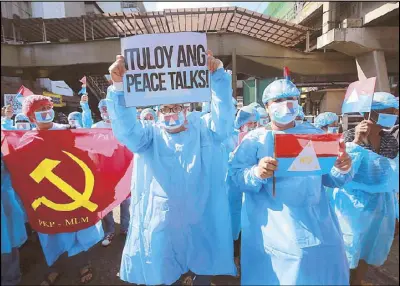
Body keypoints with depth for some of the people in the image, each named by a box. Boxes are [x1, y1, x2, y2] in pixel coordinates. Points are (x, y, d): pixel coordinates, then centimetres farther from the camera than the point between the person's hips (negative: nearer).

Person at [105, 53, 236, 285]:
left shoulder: (202, 127, 5)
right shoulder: (150, 134, 5)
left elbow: (223, 116, -12)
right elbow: (126, 128, -12)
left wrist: (218, 76, -25)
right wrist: (119, 87, -26)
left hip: (201, 222, 0)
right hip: (161, 222, 0)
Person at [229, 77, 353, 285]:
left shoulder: (315, 135, 6)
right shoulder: (255, 138, -4)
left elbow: (329, 178, 9)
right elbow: (235, 176, -11)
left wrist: (343, 169, -12)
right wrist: (256, 174, -31)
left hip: (317, 224, 4)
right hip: (272, 228, -3)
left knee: (323, 269, 15)